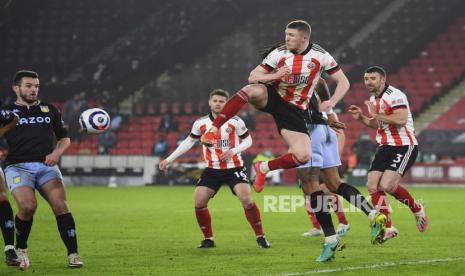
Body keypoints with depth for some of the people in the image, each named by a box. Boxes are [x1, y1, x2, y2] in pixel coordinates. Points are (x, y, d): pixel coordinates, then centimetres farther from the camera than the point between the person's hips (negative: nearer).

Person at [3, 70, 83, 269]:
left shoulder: (50, 110, 19)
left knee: (60, 204, -20)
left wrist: (56, 152, 4)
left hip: (46, 165, 2)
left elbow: (64, 137, 23)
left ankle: (73, 254, -14)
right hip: (18, 166, -2)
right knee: (28, 205, -26)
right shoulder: (7, 112, 13)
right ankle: (20, 249, 0)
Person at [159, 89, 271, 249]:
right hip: (212, 170, 3)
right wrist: (169, 159, 9)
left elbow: (248, 140, 4)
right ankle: (208, 239, 8)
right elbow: (189, 142, 11)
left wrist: (233, 151, -15)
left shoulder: (235, 122, -7)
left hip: (234, 168, -3)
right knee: (199, 202, -9)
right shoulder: (200, 123, -1)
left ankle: (260, 237, -8)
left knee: (246, 199, -20)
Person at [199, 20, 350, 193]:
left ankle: (264, 168, 8)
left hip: (294, 109, 1)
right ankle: (212, 130, -36)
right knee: (253, 91, -38)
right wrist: (275, 76, -23)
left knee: (304, 156, -18)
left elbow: (343, 82, 1)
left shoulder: (320, 56, -5)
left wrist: (331, 102, -16)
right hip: (272, 97, -1)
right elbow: (252, 77, -5)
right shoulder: (279, 53, -5)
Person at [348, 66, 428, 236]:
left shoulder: (395, 95, -14)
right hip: (385, 147, 9)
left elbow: (400, 120, -28)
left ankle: (416, 209, 6)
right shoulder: (373, 99, 15)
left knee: (386, 185, -20)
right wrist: (361, 118, 12)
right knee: (372, 186, -4)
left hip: (404, 147, -9)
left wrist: (376, 115, -22)